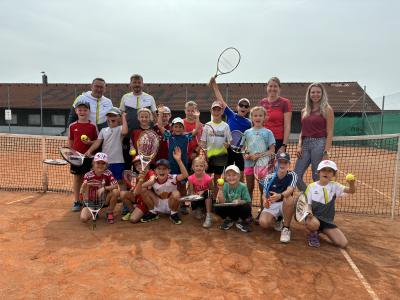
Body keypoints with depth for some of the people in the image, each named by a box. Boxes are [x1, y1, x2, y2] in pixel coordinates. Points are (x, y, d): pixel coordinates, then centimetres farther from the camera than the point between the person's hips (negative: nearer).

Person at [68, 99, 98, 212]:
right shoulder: (72, 126, 3)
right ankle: (76, 202, 18)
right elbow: (70, 142, 9)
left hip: (88, 156, -1)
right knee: (77, 178, 9)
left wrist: (90, 142, -17)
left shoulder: (93, 126, -2)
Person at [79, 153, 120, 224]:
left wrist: (104, 188, -36)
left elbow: (116, 186, -23)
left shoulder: (108, 173, -13)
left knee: (116, 191, -29)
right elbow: (81, 192, -15)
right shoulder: (88, 175, -13)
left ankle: (109, 213, -5)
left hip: (105, 200, 0)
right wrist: (84, 186, -37)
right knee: (83, 218, -23)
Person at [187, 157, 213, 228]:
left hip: (206, 199, -1)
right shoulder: (191, 178, -13)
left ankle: (209, 216, -31)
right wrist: (192, 194, -32)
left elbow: (211, 190, -8)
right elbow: (191, 191, -9)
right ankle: (198, 209, 10)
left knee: (208, 193, -34)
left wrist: (203, 192, -24)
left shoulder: (208, 178, -19)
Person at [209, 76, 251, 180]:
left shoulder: (248, 123, -1)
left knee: (240, 175, 9)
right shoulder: (231, 115, -1)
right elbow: (221, 100, -3)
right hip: (228, 148, 0)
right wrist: (214, 84, -5)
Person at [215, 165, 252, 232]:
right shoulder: (225, 186, -11)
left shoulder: (243, 186, -15)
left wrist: (239, 201, -32)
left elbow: (248, 201, -14)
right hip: (229, 209, 2)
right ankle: (229, 220, 8)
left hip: (240, 209, -2)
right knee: (217, 208, -23)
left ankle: (241, 221, 2)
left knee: (247, 207, -33)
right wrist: (220, 189, -28)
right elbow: (222, 202, -17)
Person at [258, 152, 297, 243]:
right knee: (263, 223, -27)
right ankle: (277, 221, 10)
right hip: (271, 205, 1)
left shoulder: (292, 175, -11)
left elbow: (289, 190, -29)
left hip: (286, 206, -1)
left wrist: (280, 196, -53)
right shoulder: (269, 177, -7)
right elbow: (264, 195, -9)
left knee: (289, 198, -36)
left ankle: (286, 228, -18)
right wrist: (265, 201, -35)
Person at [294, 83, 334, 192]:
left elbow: (330, 133, -5)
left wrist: (326, 152, -13)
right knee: (296, 176, 0)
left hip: (319, 144, -5)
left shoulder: (327, 109, 1)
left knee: (317, 177, -1)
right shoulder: (304, 111, 15)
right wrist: (299, 146, 2)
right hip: (305, 144, 5)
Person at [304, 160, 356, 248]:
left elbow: (351, 191, -7)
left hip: (328, 220, 4)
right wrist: (309, 212, -24)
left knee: (343, 243, -8)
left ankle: (322, 230, 18)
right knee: (313, 224, -41)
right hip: (314, 217, -4)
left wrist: (352, 184, -30)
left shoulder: (334, 186, 3)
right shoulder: (311, 186, -3)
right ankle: (313, 234, -1)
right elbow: (308, 204, -2)